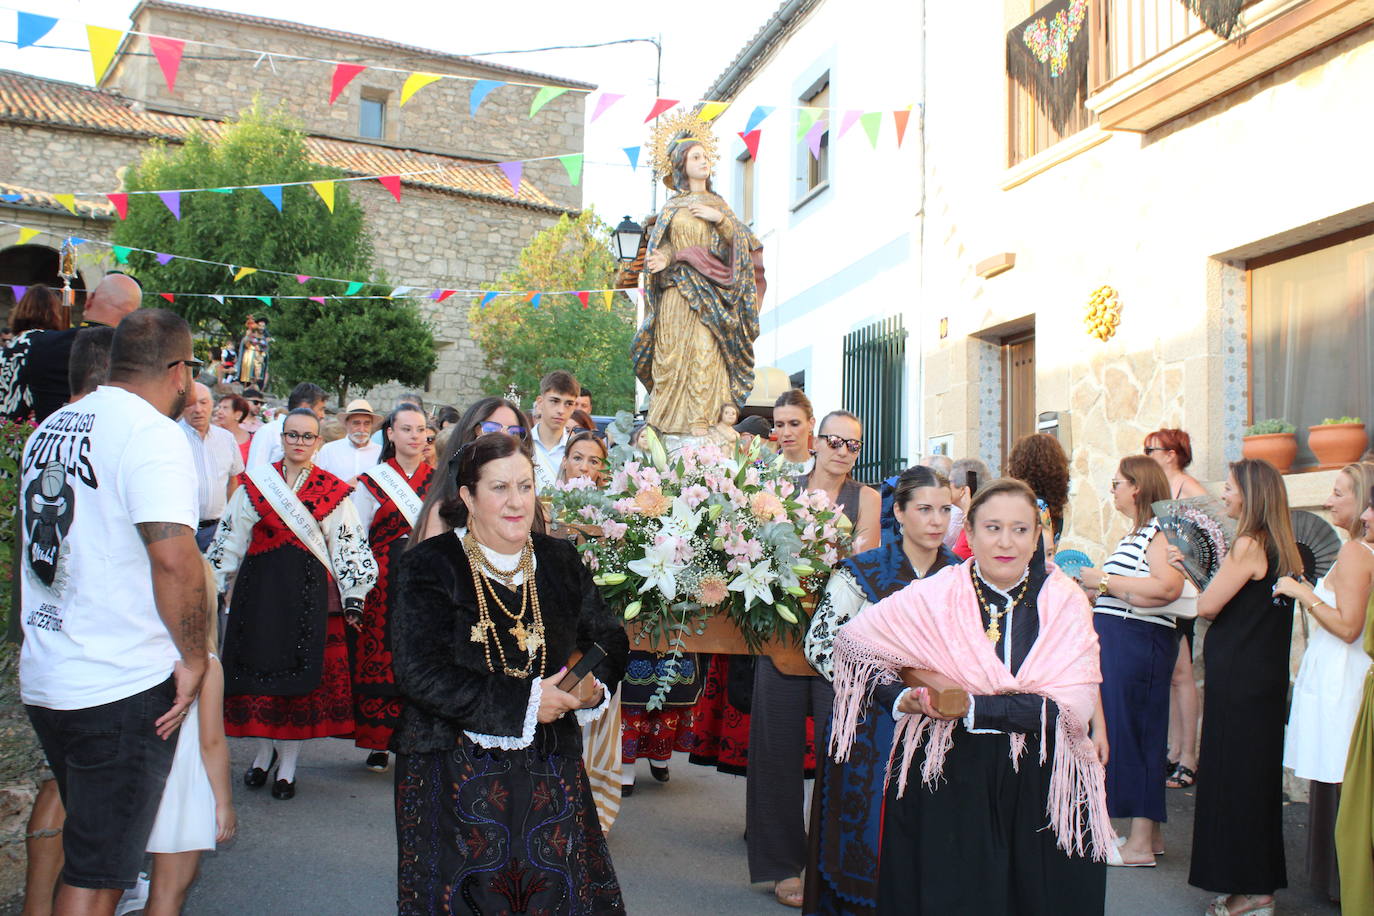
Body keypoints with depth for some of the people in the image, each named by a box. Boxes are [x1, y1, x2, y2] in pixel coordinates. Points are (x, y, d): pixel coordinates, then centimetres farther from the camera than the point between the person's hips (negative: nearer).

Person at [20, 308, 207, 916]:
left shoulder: (49, 429, 12)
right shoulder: (153, 433, -15)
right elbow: (173, 557, -27)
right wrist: (194, 659, -15)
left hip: (40, 678, 8)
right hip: (123, 687, -8)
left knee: (85, 839, 24)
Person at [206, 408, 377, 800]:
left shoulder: (333, 491, 4)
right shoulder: (255, 484, 6)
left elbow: (348, 546, 4)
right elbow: (230, 539, 9)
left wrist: (353, 597, 1)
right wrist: (213, 585, 7)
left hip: (311, 591, -1)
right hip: (260, 588, 1)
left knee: (302, 670, 1)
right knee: (260, 666, 5)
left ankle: (288, 762, 14)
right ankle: (264, 750, 26)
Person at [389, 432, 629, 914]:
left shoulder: (561, 561, 7)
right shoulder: (429, 566, -7)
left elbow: (609, 639, 11)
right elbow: (420, 674, -16)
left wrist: (596, 685, -12)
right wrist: (524, 702, -18)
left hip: (551, 772, 4)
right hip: (456, 770, -3)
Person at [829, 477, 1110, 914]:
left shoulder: (1065, 599, -4)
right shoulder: (934, 596, -4)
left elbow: (1074, 704, -15)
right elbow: (851, 639, 5)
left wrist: (968, 706, -18)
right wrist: (912, 674, -7)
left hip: (1042, 786, 1)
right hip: (949, 783, 0)